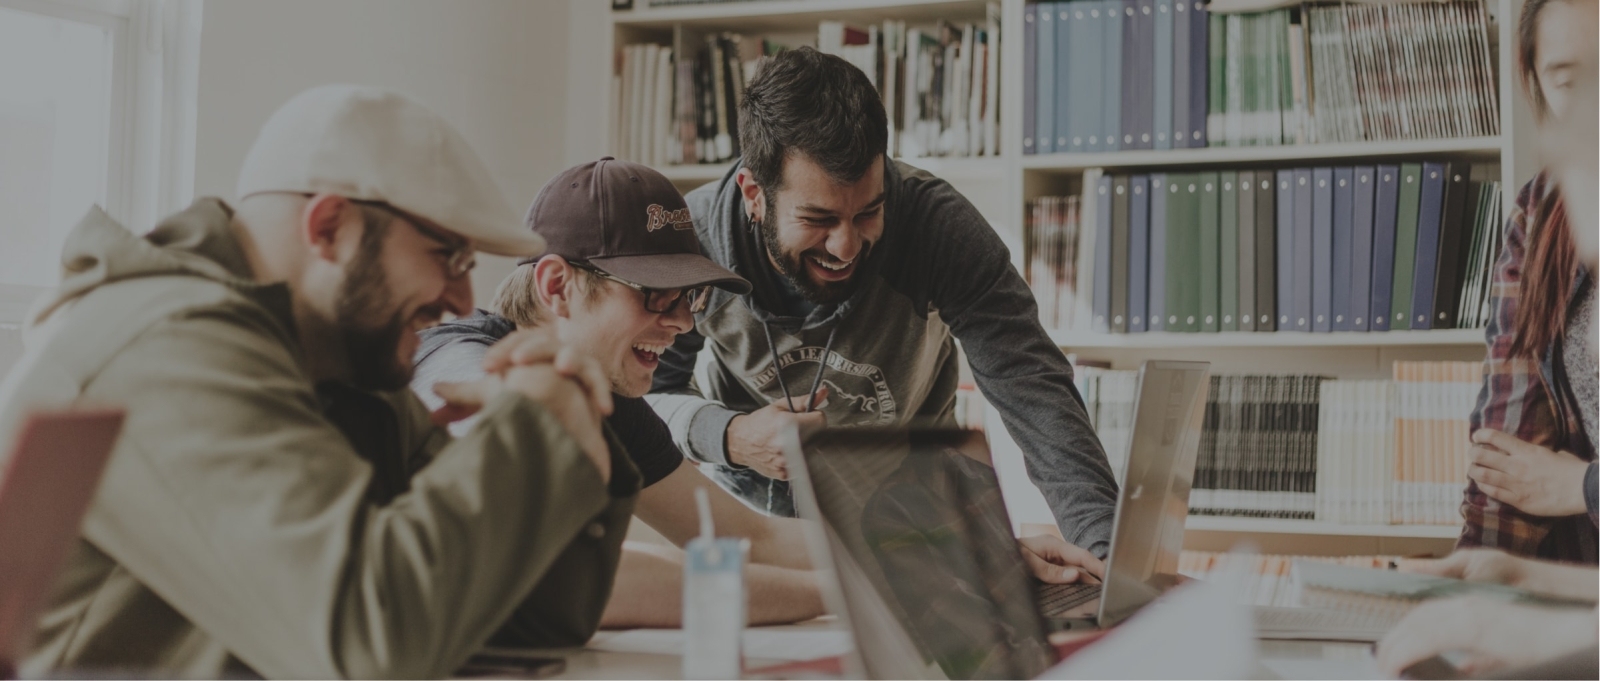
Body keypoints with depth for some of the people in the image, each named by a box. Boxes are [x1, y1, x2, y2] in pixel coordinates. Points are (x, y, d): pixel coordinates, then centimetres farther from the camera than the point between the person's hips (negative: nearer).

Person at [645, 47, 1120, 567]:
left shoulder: (940, 225, -26)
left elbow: (1032, 389, -31)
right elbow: (645, 393, -9)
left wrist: (1108, 548, -44)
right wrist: (728, 437, -31)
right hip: (752, 501, 0)